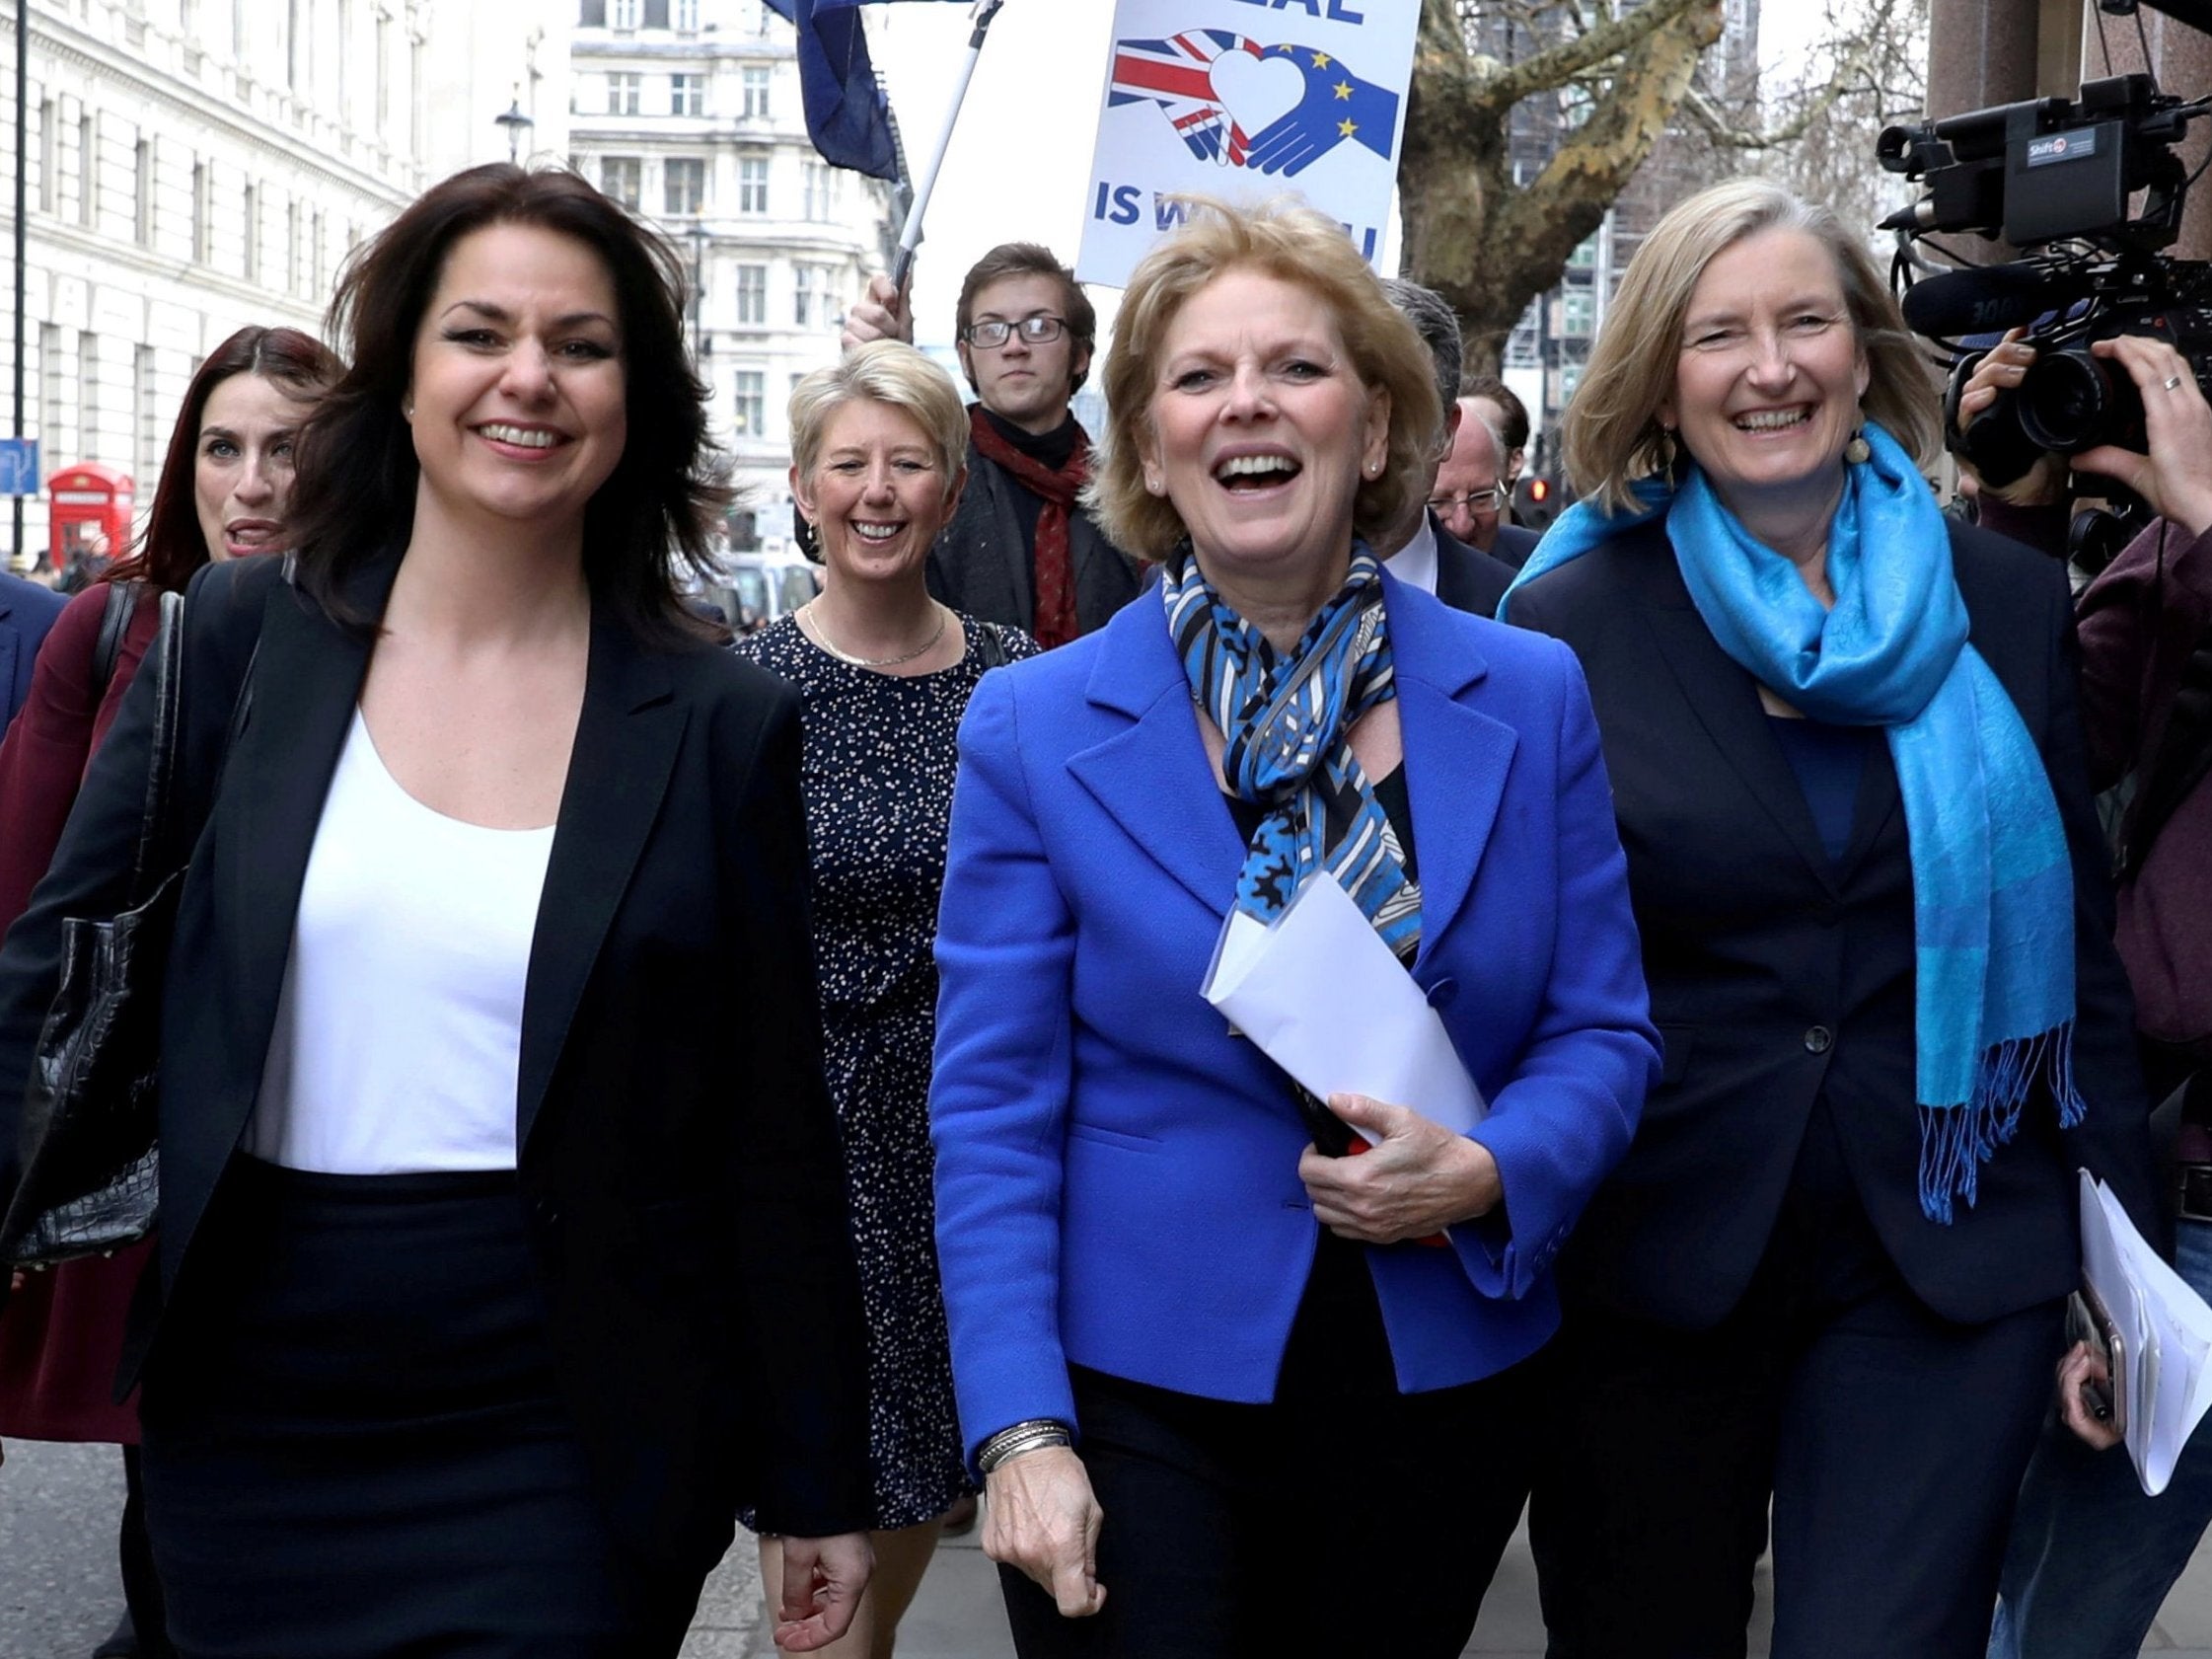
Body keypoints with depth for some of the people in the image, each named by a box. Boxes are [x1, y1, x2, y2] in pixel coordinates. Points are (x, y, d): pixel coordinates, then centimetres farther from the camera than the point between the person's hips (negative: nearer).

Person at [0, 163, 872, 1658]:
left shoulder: (721, 722, -3)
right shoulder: (238, 637, 0)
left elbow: (774, 1132, 0)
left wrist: (818, 1488, 3)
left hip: (566, 1439, -1)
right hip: (248, 1416, 2)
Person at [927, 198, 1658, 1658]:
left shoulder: (1530, 699, -1)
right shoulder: (1033, 730, -6)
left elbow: (1602, 1032, 3)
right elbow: (994, 1110, -7)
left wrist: (1486, 1176, -17)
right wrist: (1020, 1430, -14)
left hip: (1446, 1384, 3)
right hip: (1139, 1392, -2)